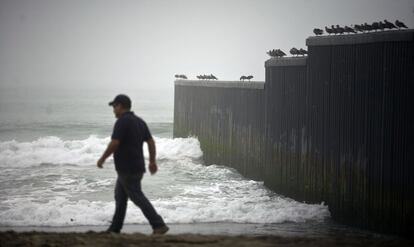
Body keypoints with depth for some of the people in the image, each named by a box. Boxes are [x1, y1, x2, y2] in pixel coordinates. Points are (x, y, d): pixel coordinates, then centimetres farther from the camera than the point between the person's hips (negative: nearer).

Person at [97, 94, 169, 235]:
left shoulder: (122, 122, -15)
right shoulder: (139, 121, 11)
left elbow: (114, 144, -21)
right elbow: (151, 141, 12)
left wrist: (102, 159, -10)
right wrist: (152, 162, 17)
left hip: (127, 169, -9)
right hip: (136, 166, 9)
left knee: (137, 197, -7)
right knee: (120, 196, 16)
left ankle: (159, 225, -11)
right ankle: (115, 229, 20)